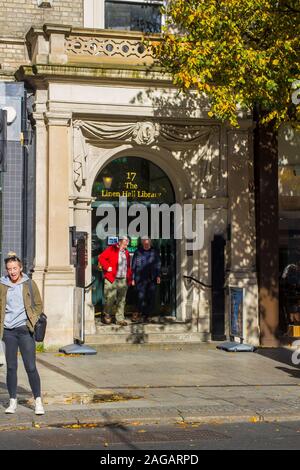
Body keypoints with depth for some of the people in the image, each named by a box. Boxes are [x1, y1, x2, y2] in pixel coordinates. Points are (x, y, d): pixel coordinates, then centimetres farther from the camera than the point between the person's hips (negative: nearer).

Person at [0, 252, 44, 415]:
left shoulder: (29, 284, 2)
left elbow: (38, 305, 9)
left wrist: (33, 321, -3)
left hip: (25, 330, -2)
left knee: (31, 367, -5)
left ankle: (38, 401, 3)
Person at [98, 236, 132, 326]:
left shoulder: (126, 252, 16)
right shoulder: (111, 249, -2)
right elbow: (101, 258, -7)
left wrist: (129, 279, 11)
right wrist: (107, 267, -13)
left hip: (123, 280, 5)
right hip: (112, 279, -5)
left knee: (121, 300, 4)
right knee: (110, 298, -3)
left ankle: (120, 319, 9)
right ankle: (107, 316, 16)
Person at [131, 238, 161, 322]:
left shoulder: (154, 252, 9)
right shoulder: (138, 252, 5)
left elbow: (158, 265, 12)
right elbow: (133, 266, 8)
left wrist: (158, 276, 1)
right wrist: (133, 278, 5)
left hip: (152, 279, 2)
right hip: (140, 279, -2)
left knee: (150, 298, 2)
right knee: (141, 296, -9)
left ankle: (146, 315, 12)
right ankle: (140, 313, 3)